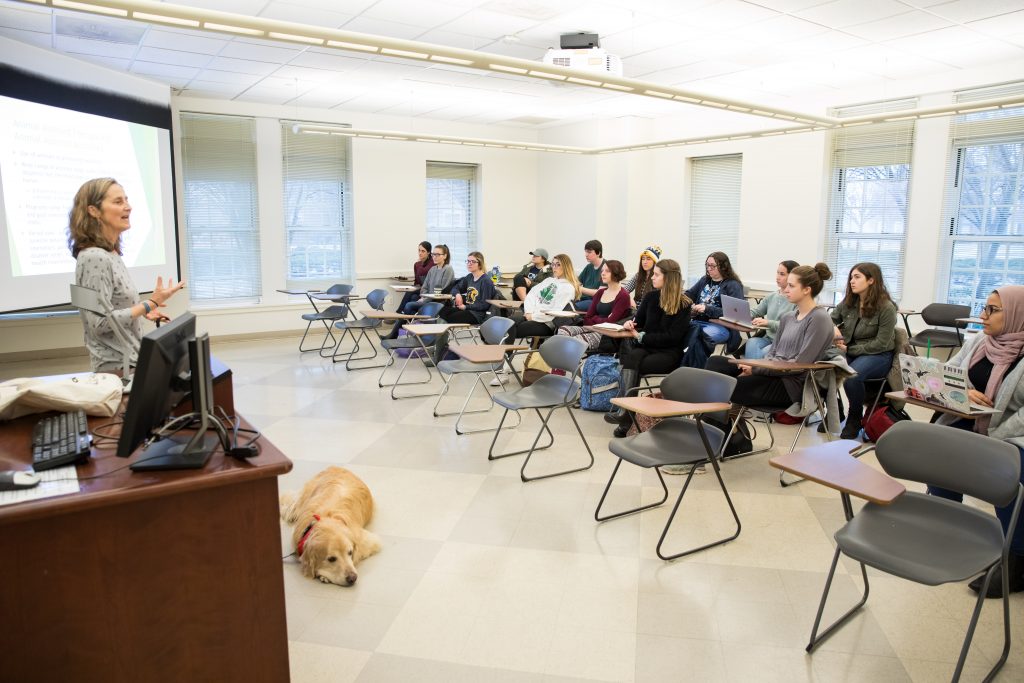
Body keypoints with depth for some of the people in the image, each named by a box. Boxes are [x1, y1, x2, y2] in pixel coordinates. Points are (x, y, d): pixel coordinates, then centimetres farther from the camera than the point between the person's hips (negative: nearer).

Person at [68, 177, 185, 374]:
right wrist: (151, 303, -20)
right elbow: (99, 323, -24)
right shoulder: (94, 257, -20)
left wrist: (144, 310, 12)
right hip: (117, 367, -9)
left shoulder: (110, 253, 9)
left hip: (130, 360, 9)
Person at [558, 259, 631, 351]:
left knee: (578, 339, -33)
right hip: (591, 328, 7)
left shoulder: (623, 296, -3)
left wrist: (595, 318, 5)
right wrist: (601, 321, -6)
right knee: (563, 329, -20)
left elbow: (611, 322, -12)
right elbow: (587, 319, 13)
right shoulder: (600, 292, 20)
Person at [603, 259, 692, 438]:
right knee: (632, 356, -32)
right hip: (647, 347, 5)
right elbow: (639, 321, 23)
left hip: (669, 353, -5)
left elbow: (673, 337, -12)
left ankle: (624, 411, -33)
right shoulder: (651, 297, 11)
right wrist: (630, 323, -2)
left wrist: (641, 336, -14)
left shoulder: (684, 304, -6)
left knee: (631, 364, -32)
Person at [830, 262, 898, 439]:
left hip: (877, 356, -5)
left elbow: (881, 343, -13)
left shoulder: (886, 307, -12)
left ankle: (855, 418, -9)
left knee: (851, 375, -36)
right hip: (849, 351, 5)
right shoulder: (848, 302, 3)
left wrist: (850, 349, -17)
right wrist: (833, 329, -8)